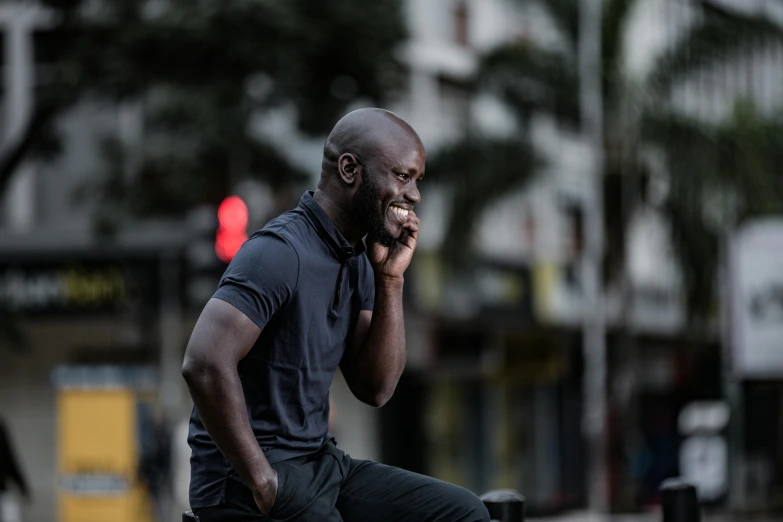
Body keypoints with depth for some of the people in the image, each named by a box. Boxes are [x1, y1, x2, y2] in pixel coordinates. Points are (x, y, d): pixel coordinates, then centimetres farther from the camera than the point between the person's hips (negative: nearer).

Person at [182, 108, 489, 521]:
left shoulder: (357, 261, 11)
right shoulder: (281, 252, -17)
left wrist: (390, 281, -1)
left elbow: (375, 389, 9)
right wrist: (262, 482, -21)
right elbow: (205, 365, -28)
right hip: (244, 483, -9)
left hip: (321, 464, 9)